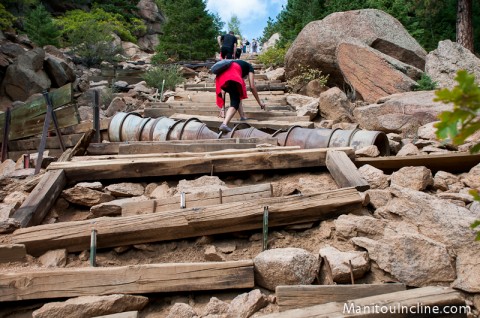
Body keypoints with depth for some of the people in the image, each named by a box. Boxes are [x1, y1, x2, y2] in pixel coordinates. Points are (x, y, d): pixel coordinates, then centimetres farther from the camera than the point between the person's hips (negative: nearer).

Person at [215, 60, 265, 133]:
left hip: (221, 78, 6)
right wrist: (259, 102, 26)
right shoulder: (249, 67, 29)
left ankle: (242, 117, 23)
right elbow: (252, 87, 16)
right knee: (235, 103, -6)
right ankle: (224, 124, -28)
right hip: (232, 78, -6)